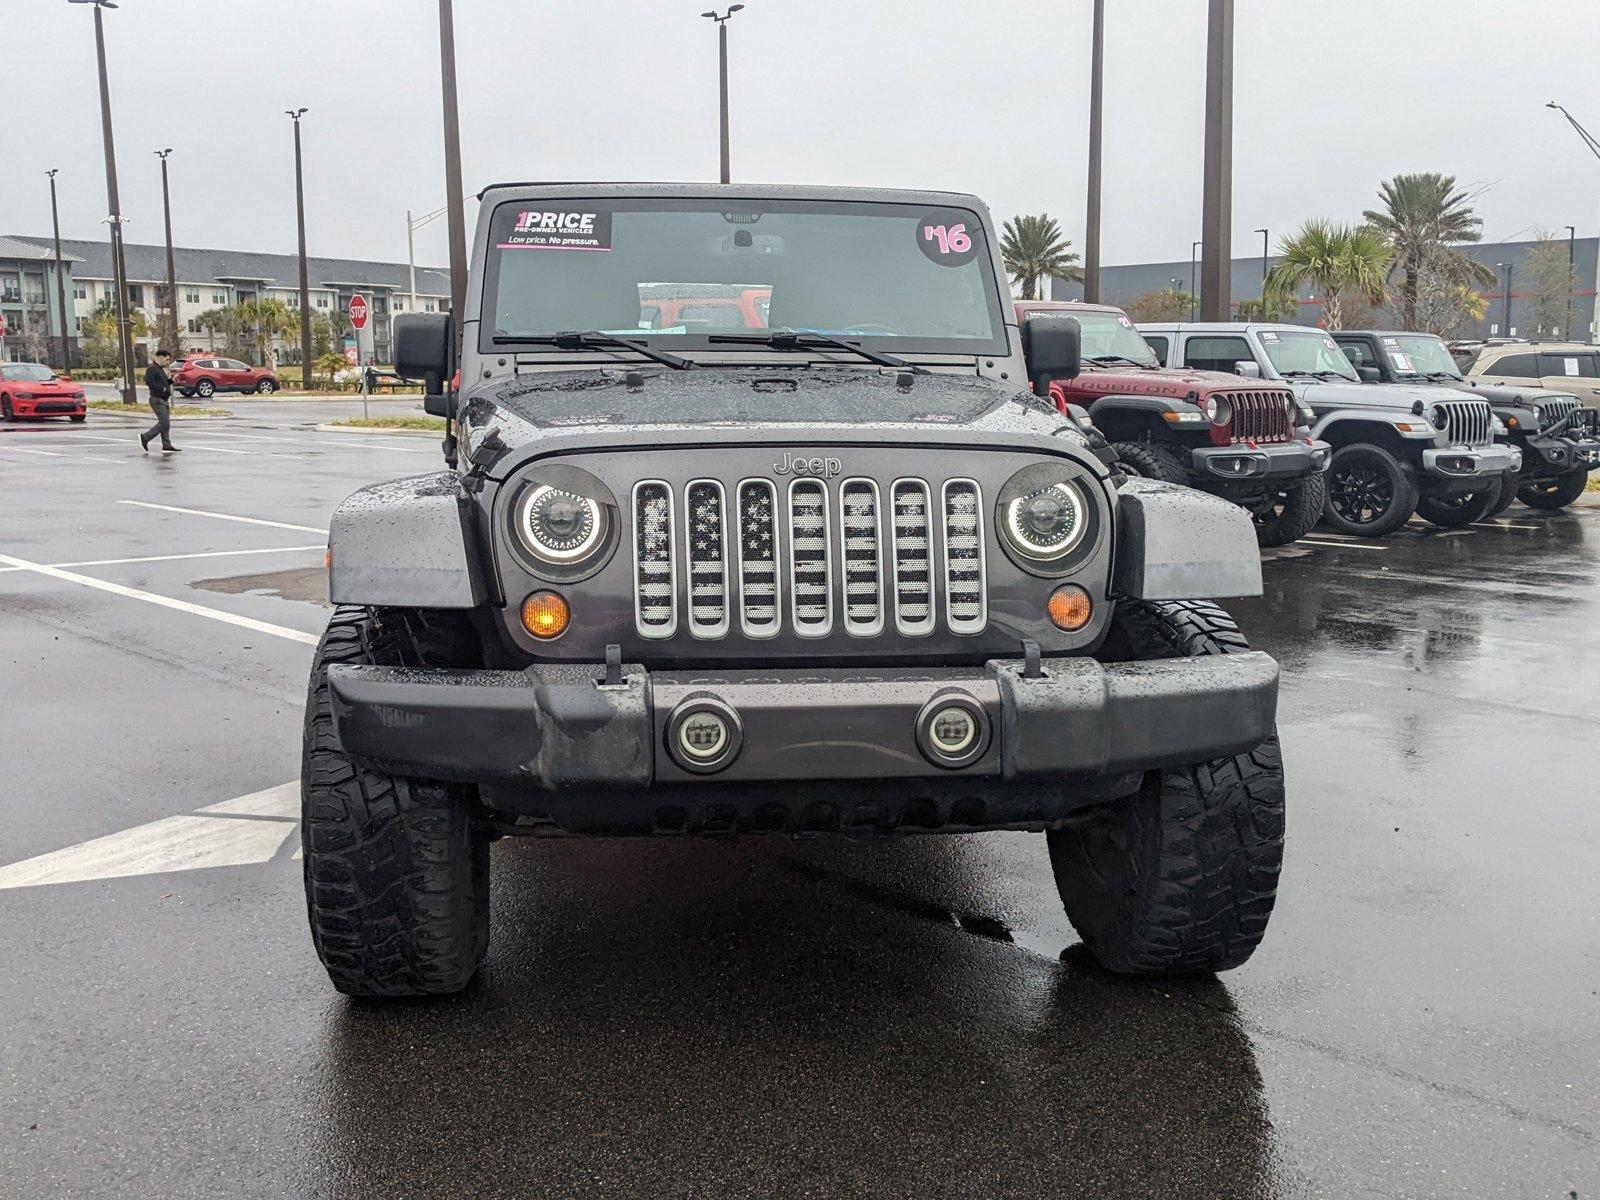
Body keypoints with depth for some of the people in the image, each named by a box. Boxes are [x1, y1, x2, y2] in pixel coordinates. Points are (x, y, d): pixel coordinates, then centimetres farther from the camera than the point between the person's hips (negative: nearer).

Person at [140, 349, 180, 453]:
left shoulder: (161, 369, 18)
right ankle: (145, 437, -1)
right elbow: (149, 382, -24)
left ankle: (166, 446, 11)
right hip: (157, 399, -10)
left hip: (164, 400, 10)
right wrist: (162, 388, -22)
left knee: (165, 423, 9)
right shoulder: (152, 368, -12)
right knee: (164, 423, -13)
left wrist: (171, 380, 8)